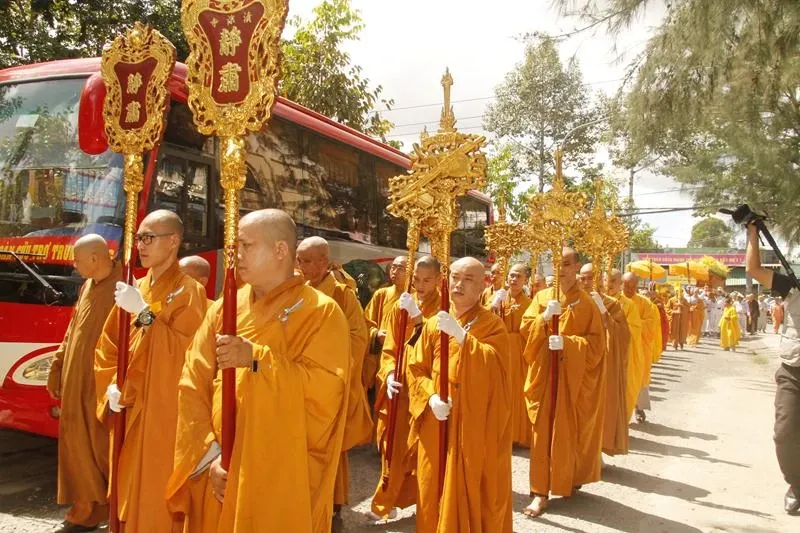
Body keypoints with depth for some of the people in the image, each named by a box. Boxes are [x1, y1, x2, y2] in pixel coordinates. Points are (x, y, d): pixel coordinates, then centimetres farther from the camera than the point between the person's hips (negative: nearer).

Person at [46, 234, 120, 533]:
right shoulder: (87, 287, 11)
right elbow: (72, 333, 18)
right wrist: (56, 370, 16)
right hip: (75, 383, 8)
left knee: (103, 449, 2)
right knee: (78, 445, 13)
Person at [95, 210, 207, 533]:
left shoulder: (189, 292, -10)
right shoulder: (134, 289, 10)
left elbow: (186, 352, -22)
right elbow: (109, 345, 14)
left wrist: (144, 313, -23)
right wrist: (111, 386, -1)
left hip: (165, 412, -7)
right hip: (129, 411, 7)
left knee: (158, 495, 0)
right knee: (130, 492, 16)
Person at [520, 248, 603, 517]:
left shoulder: (586, 303, -2)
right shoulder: (541, 297, 7)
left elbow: (596, 342, -6)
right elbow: (525, 329, 0)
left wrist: (567, 342, -21)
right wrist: (545, 317, -18)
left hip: (571, 376, -2)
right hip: (543, 373, 2)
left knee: (568, 432, 3)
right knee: (543, 432, 2)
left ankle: (569, 479, 22)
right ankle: (541, 491, 11)